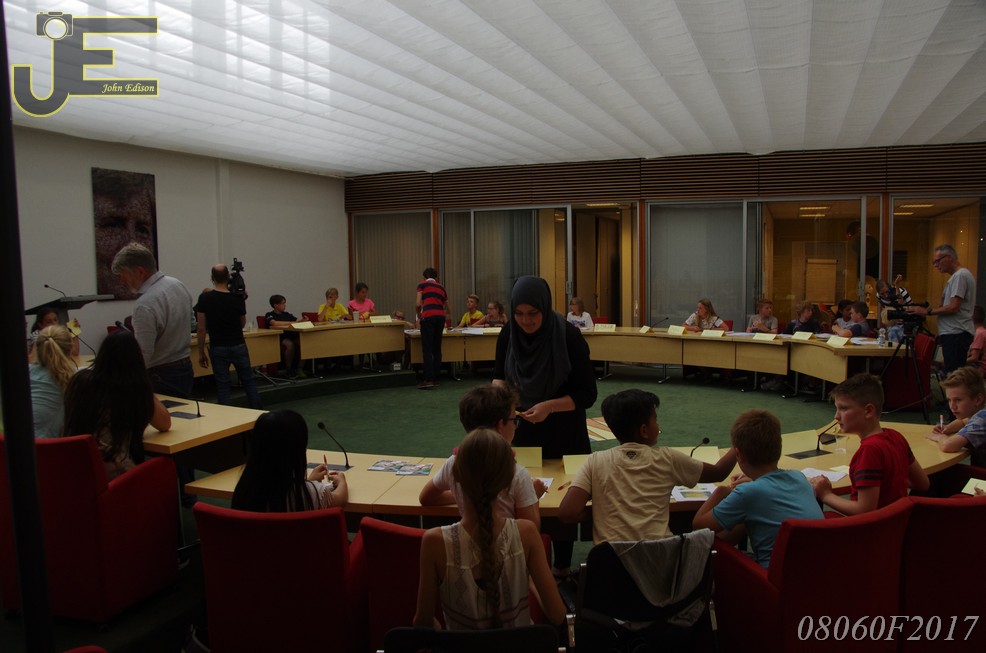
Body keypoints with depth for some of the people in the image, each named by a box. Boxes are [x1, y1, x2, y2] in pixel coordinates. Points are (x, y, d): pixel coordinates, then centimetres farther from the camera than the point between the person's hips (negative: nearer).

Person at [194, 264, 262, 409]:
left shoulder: (205, 298, -7)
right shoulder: (238, 298, -4)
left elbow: (201, 329, -6)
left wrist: (201, 353, 1)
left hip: (218, 348, -1)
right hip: (238, 346, 1)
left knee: (222, 386, 6)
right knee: (249, 382, 11)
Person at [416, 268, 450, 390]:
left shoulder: (422, 285, 9)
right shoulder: (441, 287, 23)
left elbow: (418, 304, -2)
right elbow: (446, 307, 32)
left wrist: (419, 315, 17)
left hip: (428, 316, -4)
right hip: (440, 316, 5)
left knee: (427, 349, -5)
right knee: (437, 349, 10)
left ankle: (428, 379, -11)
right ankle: (436, 378, 12)